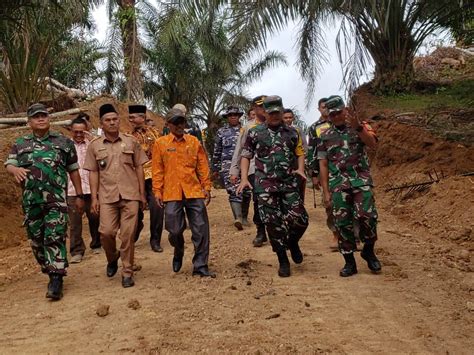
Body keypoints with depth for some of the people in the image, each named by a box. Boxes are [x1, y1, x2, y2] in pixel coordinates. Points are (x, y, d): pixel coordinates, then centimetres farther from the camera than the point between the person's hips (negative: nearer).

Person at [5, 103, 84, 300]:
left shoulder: (64, 142, 8)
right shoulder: (20, 144, 13)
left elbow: (73, 171, 11)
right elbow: (8, 165, 0)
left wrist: (79, 196, 10)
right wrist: (16, 169, -25)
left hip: (57, 200, -3)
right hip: (30, 201, 3)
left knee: (55, 238, -10)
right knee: (36, 240, 11)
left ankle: (56, 280, -9)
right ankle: (50, 272, 31)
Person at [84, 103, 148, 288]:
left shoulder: (131, 141, 6)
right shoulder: (94, 146, 7)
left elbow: (139, 168, 8)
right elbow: (93, 173, 8)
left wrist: (142, 193, 5)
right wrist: (94, 198, 2)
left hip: (130, 195, 0)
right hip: (107, 196, 0)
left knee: (128, 234, -1)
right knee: (106, 232, -7)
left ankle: (127, 272, 13)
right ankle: (112, 259, 25)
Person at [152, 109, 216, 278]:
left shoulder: (194, 142, 8)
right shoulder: (160, 143, 4)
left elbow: (203, 166, 8)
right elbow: (157, 170, 3)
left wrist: (206, 187, 3)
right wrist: (157, 191, -2)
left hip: (194, 191, 1)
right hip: (172, 193, -1)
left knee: (201, 229, 0)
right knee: (175, 230, 2)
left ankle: (200, 266, 11)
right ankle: (178, 253, 35)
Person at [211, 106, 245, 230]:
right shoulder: (221, 132, 11)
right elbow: (217, 151, 13)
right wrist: (215, 169, 12)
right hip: (228, 164, -2)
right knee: (233, 191, -14)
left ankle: (244, 216, 19)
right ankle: (238, 218, -23)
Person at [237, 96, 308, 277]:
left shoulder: (292, 133, 10)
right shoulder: (255, 133, 4)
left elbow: (300, 153, 16)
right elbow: (246, 156, 7)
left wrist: (300, 169, -4)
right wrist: (244, 178, -5)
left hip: (289, 184, 2)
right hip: (265, 186, -1)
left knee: (300, 220, -6)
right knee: (274, 224, 0)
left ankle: (293, 243, 28)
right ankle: (283, 261, 16)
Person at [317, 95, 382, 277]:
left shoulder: (360, 127, 7)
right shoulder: (325, 136, 11)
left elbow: (373, 144, -13)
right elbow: (323, 165, 10)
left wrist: (357, 127, -28)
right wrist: (325, 191, 4)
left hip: (361, 180, -2)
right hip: (338, 185, 2)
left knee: (366, 216, -17)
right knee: (343, 223, 1)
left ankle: (368, 250, 10)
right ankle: (349, 262, 12)